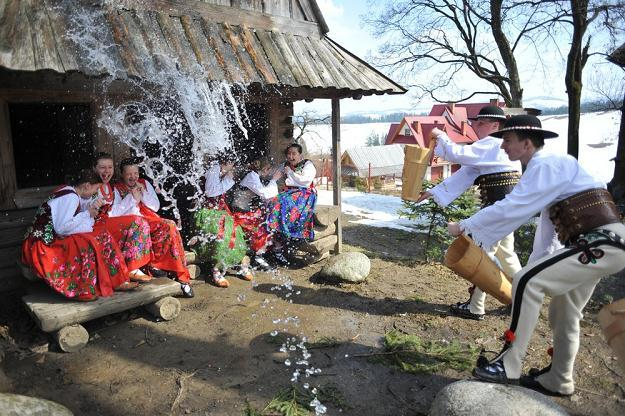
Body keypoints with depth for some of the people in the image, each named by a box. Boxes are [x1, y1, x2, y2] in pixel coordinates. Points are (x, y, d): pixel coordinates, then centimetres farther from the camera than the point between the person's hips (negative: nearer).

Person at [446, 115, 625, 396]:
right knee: (564, 316, 17)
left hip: (602, 243, -10)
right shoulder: (545, 168, 15)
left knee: (526, 281, -19)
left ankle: (508, 367, -11)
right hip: (600, 243, 10)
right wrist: (539, 263, 21)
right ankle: (558, 381, 33)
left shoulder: (548, 165, -16)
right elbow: (548, 219, 19)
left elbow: (509, 209, -23)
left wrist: (463, 227, -12)